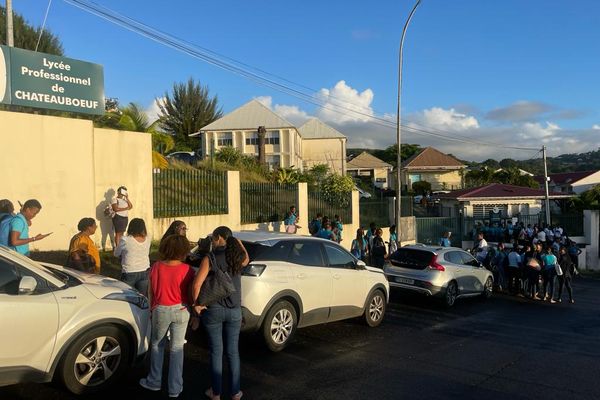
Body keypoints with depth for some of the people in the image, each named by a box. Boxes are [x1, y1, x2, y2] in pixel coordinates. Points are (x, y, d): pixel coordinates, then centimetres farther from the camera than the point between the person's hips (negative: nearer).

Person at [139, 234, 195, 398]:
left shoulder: (156, 267, -10)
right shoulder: (186, 269, -16)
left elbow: (150, 291, 2)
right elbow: (191, 293, -8)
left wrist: (152, 308, 17)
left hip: (160, 310, 1)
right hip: (181, 311, -1)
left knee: (157, 344, 22)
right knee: (177, 348, 10)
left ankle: (154, 382, 33)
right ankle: (175, 388, 18)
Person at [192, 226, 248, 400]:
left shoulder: (211, 258, -13)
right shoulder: (238, 257, -2)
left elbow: (197, 284, -21)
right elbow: (246, 259, 24)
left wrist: (196, 304, -8)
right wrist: (239, 243, 30)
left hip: (213, 311, -2)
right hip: (234, 311, 3)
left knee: (216, 352, 11)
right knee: (233, 352, 14)